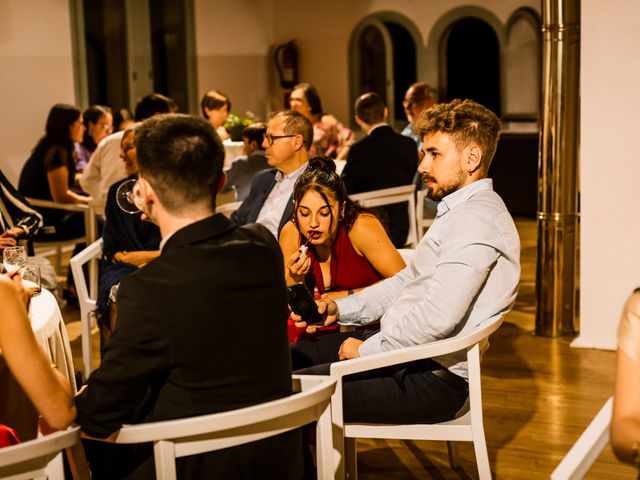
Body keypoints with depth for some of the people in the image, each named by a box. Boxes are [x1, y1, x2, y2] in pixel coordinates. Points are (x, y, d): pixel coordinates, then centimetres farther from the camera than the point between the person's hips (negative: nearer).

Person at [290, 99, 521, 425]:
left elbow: (437, 317, -28)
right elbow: (408, 281, 22)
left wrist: (368, 349, -15)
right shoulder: (460, 212, 16)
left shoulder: (476, 219, -19)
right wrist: (340, 308, 10)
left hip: (431, 379, -10)